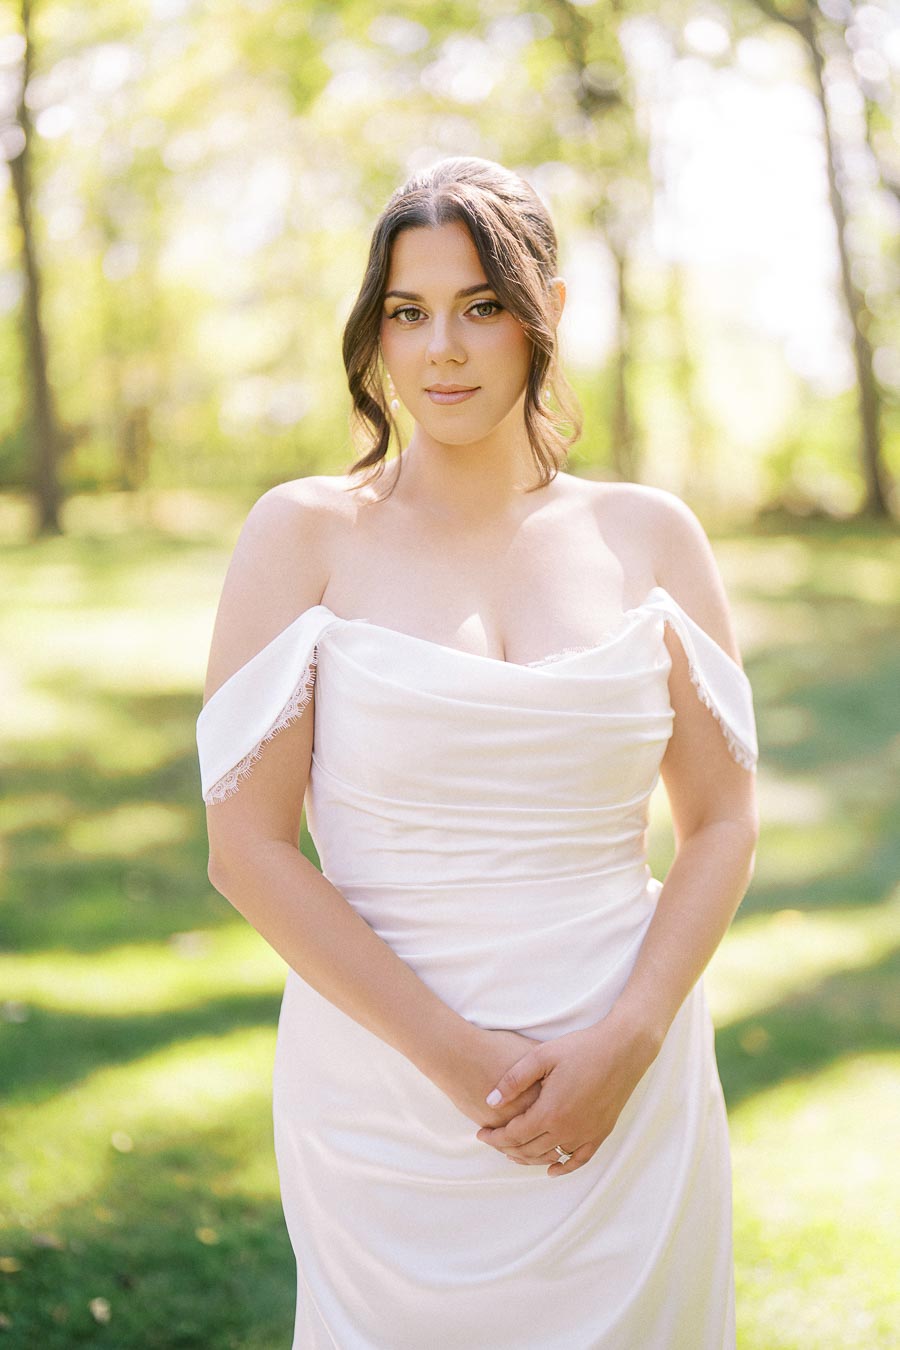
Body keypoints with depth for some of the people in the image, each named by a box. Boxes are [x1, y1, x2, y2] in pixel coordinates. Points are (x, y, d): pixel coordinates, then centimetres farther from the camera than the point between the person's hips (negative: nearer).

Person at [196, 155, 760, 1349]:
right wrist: (460, 1059, -13)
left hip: (626, 1091, 2)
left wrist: (625, 1043, -10)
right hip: (388, 1096, -2)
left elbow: (723, 819, 5)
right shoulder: (305, 534, -4)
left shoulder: (649, 536, 3)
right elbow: (247, 847, -8)